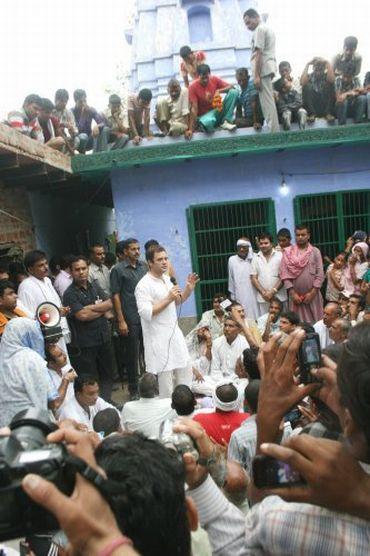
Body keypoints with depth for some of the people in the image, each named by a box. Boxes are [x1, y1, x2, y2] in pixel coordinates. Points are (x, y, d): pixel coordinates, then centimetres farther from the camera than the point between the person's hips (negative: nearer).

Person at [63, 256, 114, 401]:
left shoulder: (95, 286, 10)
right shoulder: (70, 294, -9)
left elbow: (109, 304, -1)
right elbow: (82, 315, -19)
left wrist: (91, 307, -14)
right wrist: (101, 310, -7)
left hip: (104, 339, 6)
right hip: (85, 344, -6)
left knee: (107, 375, 16)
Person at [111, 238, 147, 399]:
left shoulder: (144, 266, 8)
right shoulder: (118, 270, -5)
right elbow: (115, 296, -6)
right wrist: (121, 321, -10)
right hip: (130, 320, -4)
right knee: (132, 354, 6)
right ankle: (133, 389, 20)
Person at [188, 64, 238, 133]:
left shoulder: (214, 79, -1)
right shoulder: (193, 87, -13)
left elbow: (231, 87, -1)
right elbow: (194, 108, -18)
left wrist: (219, 91, -21)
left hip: (218, 110, 5)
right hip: (205, 115, -5)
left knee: (234, 92, -15)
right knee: (206, 123, -45)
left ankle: (225, 122, -18)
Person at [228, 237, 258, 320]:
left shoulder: (253, 259, 4)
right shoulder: (232, 260, 3)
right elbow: (231, 278, 9)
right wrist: (232, 295, 11)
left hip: (252, 294, 0)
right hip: (239, 295, 0)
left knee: (254, 317, 0)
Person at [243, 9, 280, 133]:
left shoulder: (259, 29, -6)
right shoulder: (268, 29, 24)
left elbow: (259, 53, -14)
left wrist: (256, 75, -19)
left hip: (263, 69, -10)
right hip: (269, 67, 10)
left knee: (266, 101, -12)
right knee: (269, 100, 9)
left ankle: (274, 132, -14)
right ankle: (275, 130, 8)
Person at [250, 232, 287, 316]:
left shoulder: (280, 256, 1)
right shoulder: (256, 258, 9)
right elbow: (253, 278, 6)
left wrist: (273, 291, -10)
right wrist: (263, 292, -6)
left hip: (279, 297, -2)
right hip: (262, 298, 2)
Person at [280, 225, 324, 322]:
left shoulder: (315, 251, 4)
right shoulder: (288, 252, 3)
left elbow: (320, 274, -1)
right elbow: (285, 274, -3)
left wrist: (312, 292, -9)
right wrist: (293, 293, -9)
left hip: (312, 295, 0)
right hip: (295, 295, 0)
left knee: (315, 321, 5)